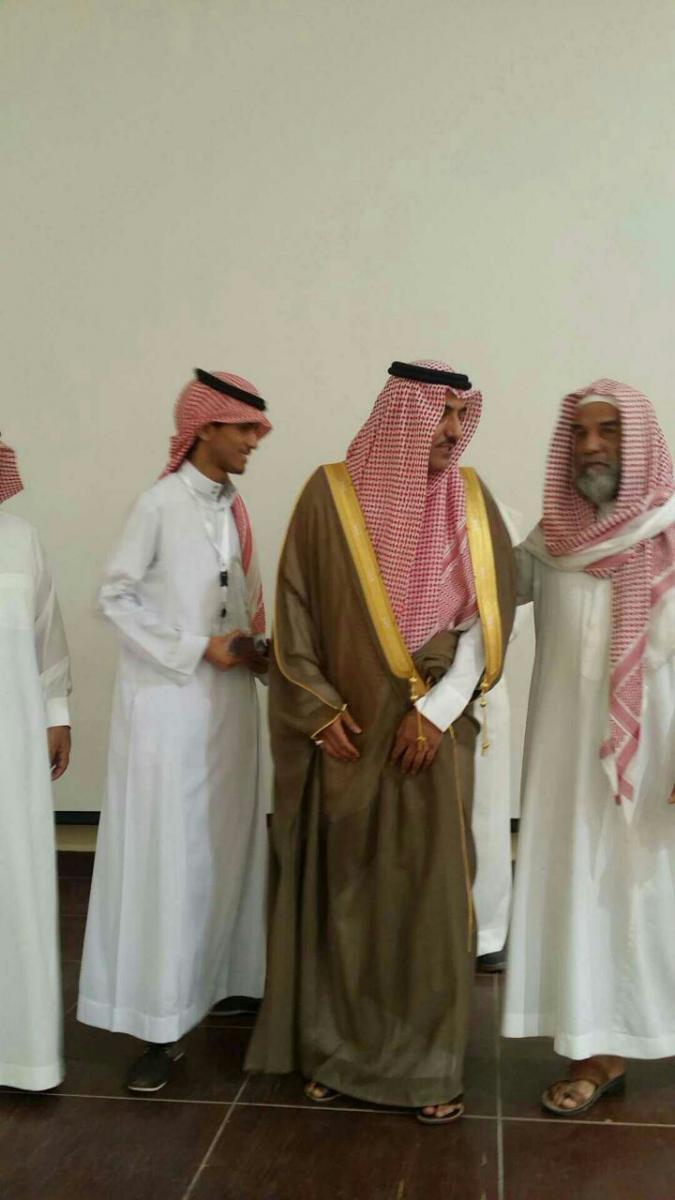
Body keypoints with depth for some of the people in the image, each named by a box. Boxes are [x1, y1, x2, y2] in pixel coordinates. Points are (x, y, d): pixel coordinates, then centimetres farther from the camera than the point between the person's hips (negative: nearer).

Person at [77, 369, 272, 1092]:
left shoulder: (234, 509, 10)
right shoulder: (161, 503, -9)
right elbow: (115, 595, -10)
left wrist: (253, 648, -2)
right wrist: (199, 648, -13)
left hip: (230, 702, 7)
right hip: (168, 702, -6)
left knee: (227, 846, 10)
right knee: (164, 856, -2)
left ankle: (220, 981, 24)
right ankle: (161, 1024, 6)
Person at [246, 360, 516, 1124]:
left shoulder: (470, 500, 2)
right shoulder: (332, 494, -3)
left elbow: (490, 614, -1)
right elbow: (295, 607, -2)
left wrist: (436, 707, -10)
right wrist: (318, 708, -9)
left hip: (433, 729, 1)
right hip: (347, 728, -1)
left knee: (431, 890, 4)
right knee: (343, 887, 7)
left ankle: (429, 1062, 18)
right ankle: (337, 1048, 24)